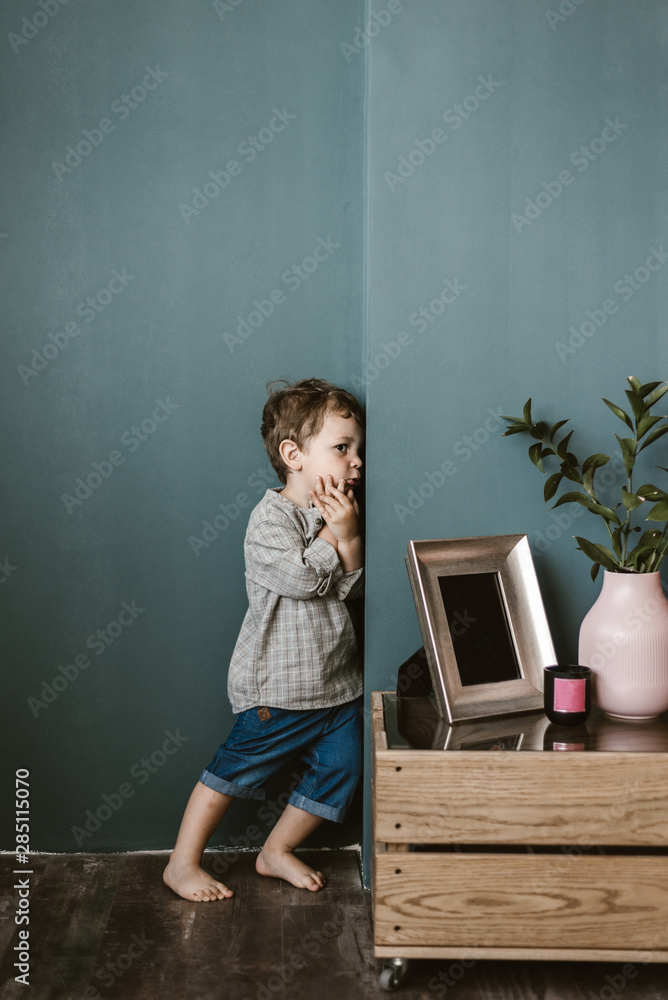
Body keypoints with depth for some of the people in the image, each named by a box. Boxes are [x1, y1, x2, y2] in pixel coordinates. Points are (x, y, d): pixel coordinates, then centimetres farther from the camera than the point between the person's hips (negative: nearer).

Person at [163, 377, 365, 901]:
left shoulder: (338, 515, 9)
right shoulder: (271, 518, -14)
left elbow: (354, 587, 3)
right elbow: (302, 578, -26)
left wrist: (350, 538, -12)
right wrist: (330, 534, -16)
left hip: (338, 677, 8)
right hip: (278, 681, -7)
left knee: (342, 768, 9)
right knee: (236, 769, 1)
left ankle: (277, 852, 26)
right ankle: (183, 863, 15)